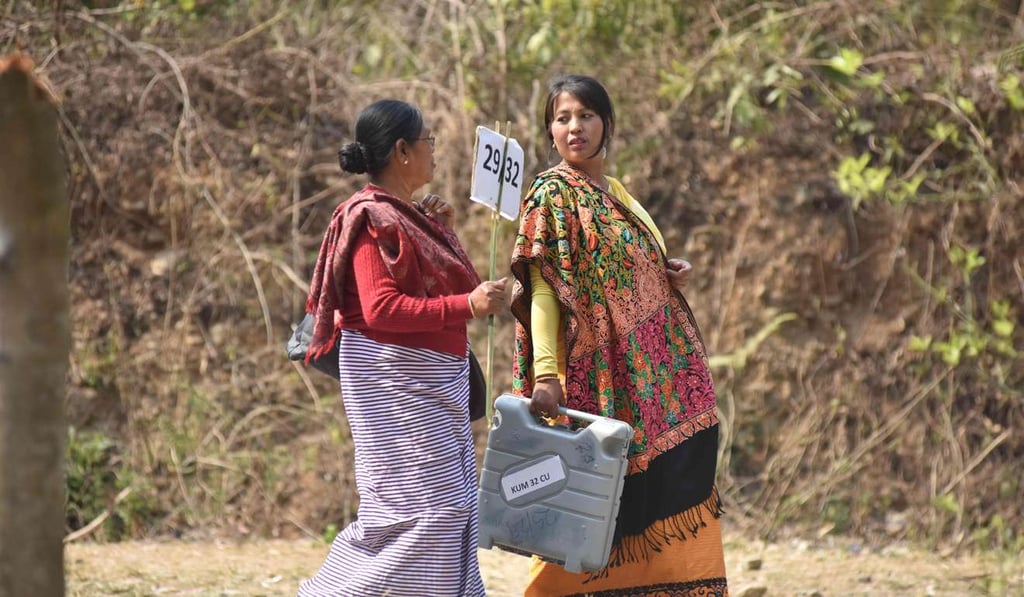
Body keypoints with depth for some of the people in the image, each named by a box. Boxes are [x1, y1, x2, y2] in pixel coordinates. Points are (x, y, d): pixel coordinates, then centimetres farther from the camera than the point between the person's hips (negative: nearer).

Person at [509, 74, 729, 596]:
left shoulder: (617, 194, 17)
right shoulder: (552, 196, -7)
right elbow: (542, 292, -15)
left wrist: (672, 278, 5)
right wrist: (546, 376, -25)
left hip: (652, 384, 8)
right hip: (599, 381, -8)